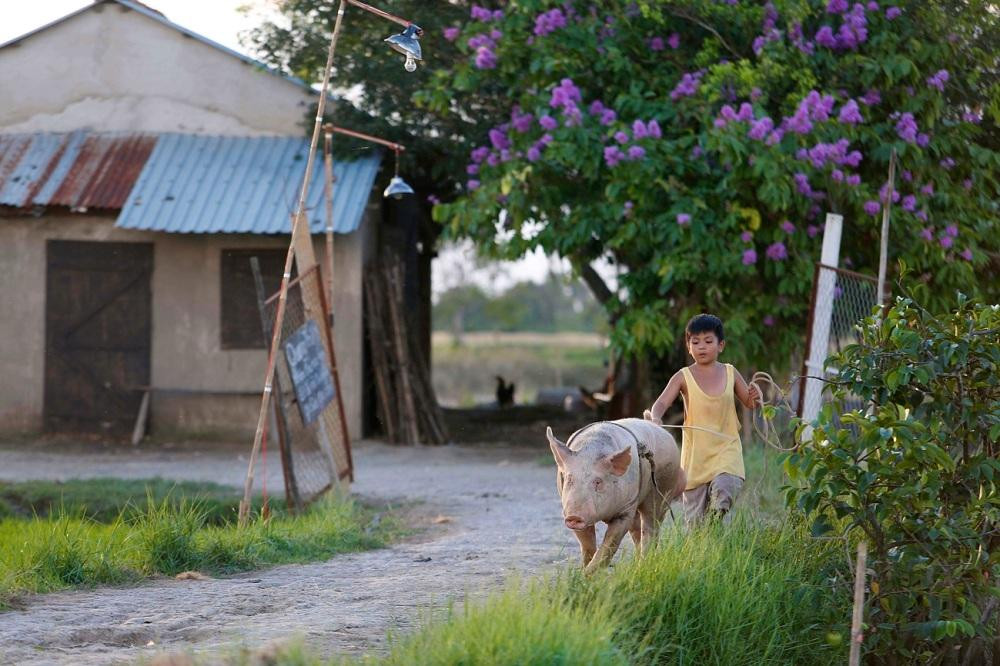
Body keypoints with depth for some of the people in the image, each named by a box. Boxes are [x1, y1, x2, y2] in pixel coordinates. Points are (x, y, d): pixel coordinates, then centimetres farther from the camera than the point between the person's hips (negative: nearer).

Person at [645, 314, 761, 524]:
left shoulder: (730, 373, 5)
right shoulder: (684, 377, -1)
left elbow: (749, 403, 15)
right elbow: (662, 403, -12)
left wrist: (754, 398, -10)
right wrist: (655, 416, -35)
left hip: (726, 450, 0)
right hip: (695, 454, 0)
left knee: (723, 489, -26)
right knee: (694, 517, 2)